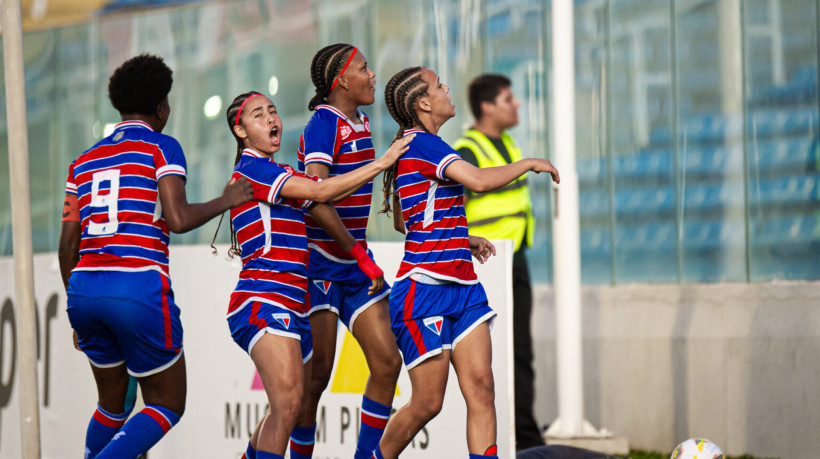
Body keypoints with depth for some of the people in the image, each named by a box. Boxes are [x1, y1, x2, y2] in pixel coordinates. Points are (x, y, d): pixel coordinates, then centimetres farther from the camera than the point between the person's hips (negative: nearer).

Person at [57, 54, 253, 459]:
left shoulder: (83, 162, 18)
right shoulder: (161, 147, 2)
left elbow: (67, 245, 15)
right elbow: (178, 219, -13)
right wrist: (225, 201, 3)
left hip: (84, 288, 6)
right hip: (138, 288, -6)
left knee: (112, 404, 22)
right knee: (167, 406, 6)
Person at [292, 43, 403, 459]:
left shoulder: (361, 123, 12)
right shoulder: (324, 123, -13)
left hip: (354, 264, 8)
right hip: (319, 263, -8)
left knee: (387, 362, 0)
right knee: (316, 374, -6)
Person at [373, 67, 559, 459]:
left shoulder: (414, 147, 17)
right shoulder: (423, 143, -13)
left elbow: (402, 221, 28)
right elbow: (479, 181, -27)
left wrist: (462, 239, 23)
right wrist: (529, 163, -10)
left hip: (461, 287, 9)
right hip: (424, 290, -9)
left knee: (481, 388, -4)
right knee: (428, 402, -3)